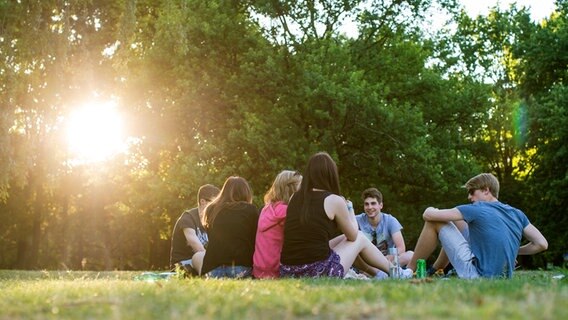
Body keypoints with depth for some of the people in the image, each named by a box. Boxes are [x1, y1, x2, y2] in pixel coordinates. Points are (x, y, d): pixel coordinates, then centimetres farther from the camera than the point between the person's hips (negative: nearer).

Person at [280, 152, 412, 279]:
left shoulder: (295, 198, 9)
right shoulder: (334, 200, -5)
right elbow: (353, 235, 9)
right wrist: (349, 208, 26)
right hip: (318, 273, -5)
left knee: (343, 239, 29)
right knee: (360, 238, 21)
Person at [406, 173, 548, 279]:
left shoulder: (477, 209, -10)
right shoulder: (517, 214, 6)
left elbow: (428, 215, -11)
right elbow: (542, 244, 1)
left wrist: (430, 210, 14)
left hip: (477, 275, -7)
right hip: (502, 276, 7)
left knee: (434, 222, 0)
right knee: (458, 222, 20)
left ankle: (410, 270, 12)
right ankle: (435, 269, 30)